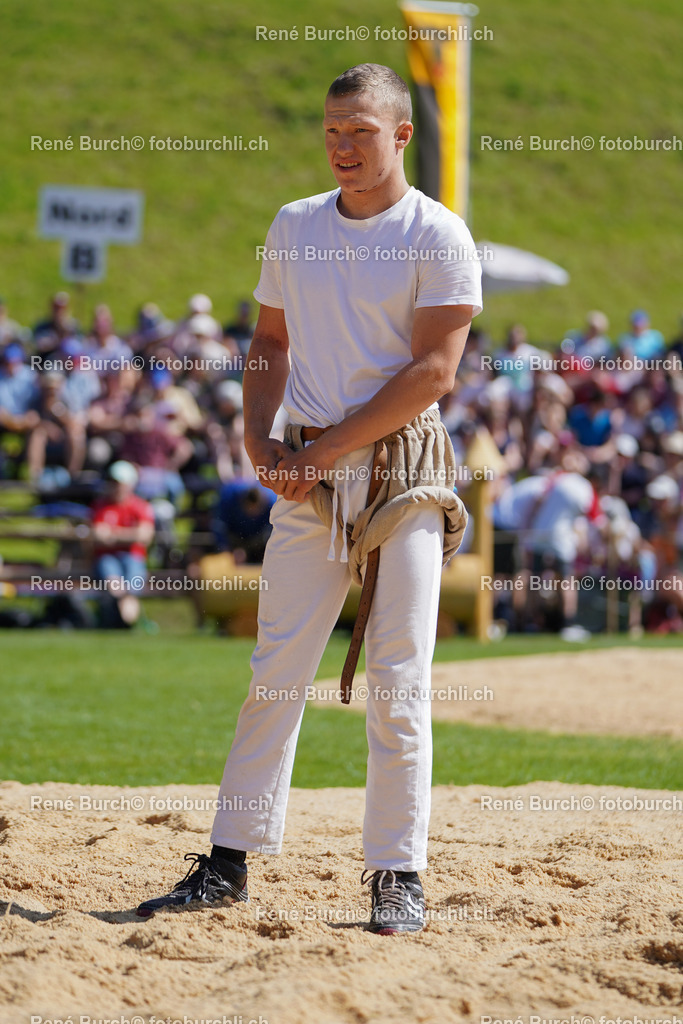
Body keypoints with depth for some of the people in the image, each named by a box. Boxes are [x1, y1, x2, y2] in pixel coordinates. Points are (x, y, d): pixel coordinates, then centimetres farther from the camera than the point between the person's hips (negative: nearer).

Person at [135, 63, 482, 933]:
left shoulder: (438, 236, -5)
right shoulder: (293, 226, 12)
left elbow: (435, 370, -12)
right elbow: (270, 342, 18)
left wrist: (325, 448, -13)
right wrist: (259, 444, 1)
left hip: (404, 466, -4)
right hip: (306, 472, 4)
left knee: (399, 680, -4)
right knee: (275, 670, 2)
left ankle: (398, 876, 2)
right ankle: (229, 862, 5)